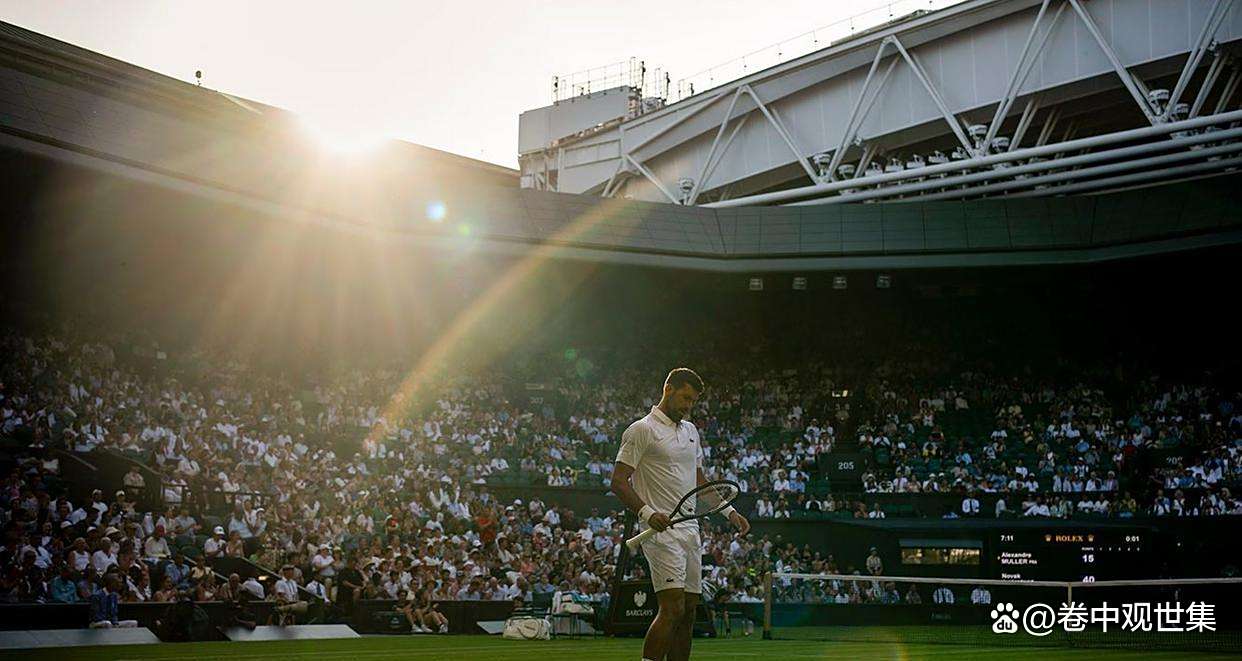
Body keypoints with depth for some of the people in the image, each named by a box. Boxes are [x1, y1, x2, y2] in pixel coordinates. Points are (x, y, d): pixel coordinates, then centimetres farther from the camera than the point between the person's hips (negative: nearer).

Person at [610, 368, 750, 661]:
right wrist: (647, 513, -25)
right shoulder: (642, 430, -5)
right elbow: (619, 482, -11)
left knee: (689, 610, 7)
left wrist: (729, 511, 19)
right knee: (673, 607, -17)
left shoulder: (691, 431, 19)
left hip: (690, 530, 8)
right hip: (661, 530, -8)